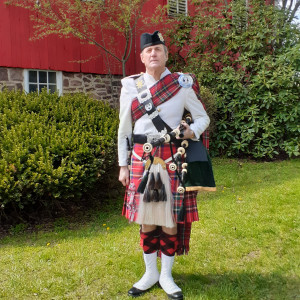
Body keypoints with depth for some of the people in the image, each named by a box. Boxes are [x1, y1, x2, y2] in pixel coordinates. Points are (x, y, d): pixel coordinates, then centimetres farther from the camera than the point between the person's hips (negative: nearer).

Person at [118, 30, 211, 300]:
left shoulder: (183, 84, 0)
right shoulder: (130, 86, 3)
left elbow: (203, 117, 8)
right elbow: (124, 129, 6)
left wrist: (193, 131, -15)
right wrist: (123, 165, 5)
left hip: (173, 159, -1)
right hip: (142, 159, 1)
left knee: (171, 218, 5)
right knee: (146, 218, 9)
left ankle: (166, 275, 25)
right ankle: (150, 273, 28)